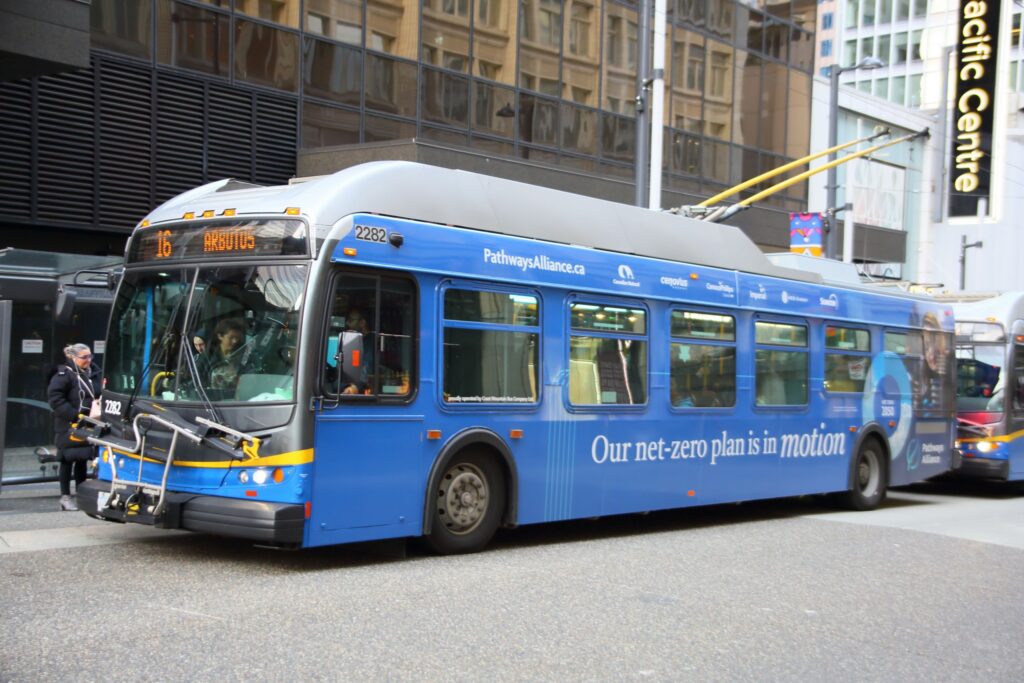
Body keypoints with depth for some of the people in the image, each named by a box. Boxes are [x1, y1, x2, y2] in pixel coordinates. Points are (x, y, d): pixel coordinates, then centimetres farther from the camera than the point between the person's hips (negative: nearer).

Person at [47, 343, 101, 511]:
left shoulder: (94, 373, 10)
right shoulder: (64, 375, -9)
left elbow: (99, 396, 21)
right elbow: (55, 398, -16)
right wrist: (75, 415, -20)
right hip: (68, 426, -6)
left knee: (82, 459, 11)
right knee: (68, 460, 0)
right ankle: (65, 497, 6)